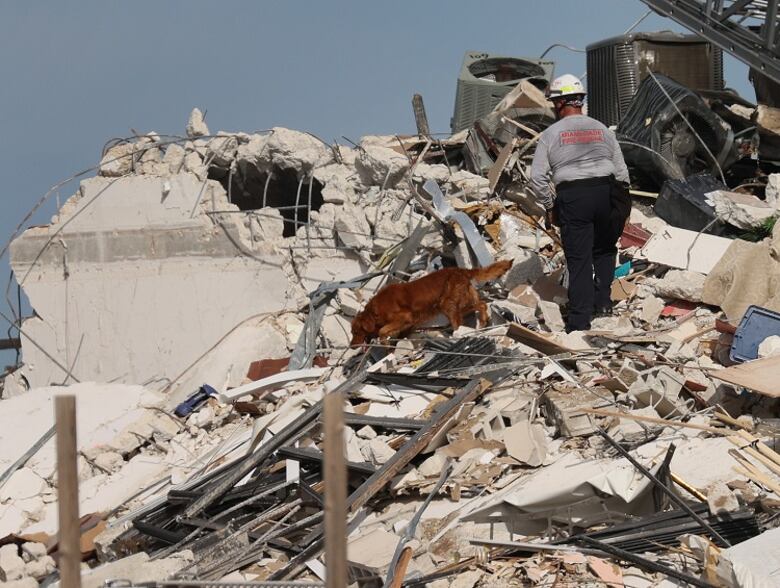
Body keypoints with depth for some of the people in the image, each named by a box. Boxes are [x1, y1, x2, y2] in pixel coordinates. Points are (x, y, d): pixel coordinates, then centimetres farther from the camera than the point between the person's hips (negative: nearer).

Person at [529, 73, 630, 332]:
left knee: (578, 260, 1)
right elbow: (621, 171, 11)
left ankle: (579, 322, 1)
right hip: (606, 192, 3)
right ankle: (602, 300, 14)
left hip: (572, 197, -3)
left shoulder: (551, 134, 2)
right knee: (604, 250, 24)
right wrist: (622, 203, 20)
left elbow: (538, 177, -2)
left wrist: (549, 206, 9)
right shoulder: (601, 129, 12)